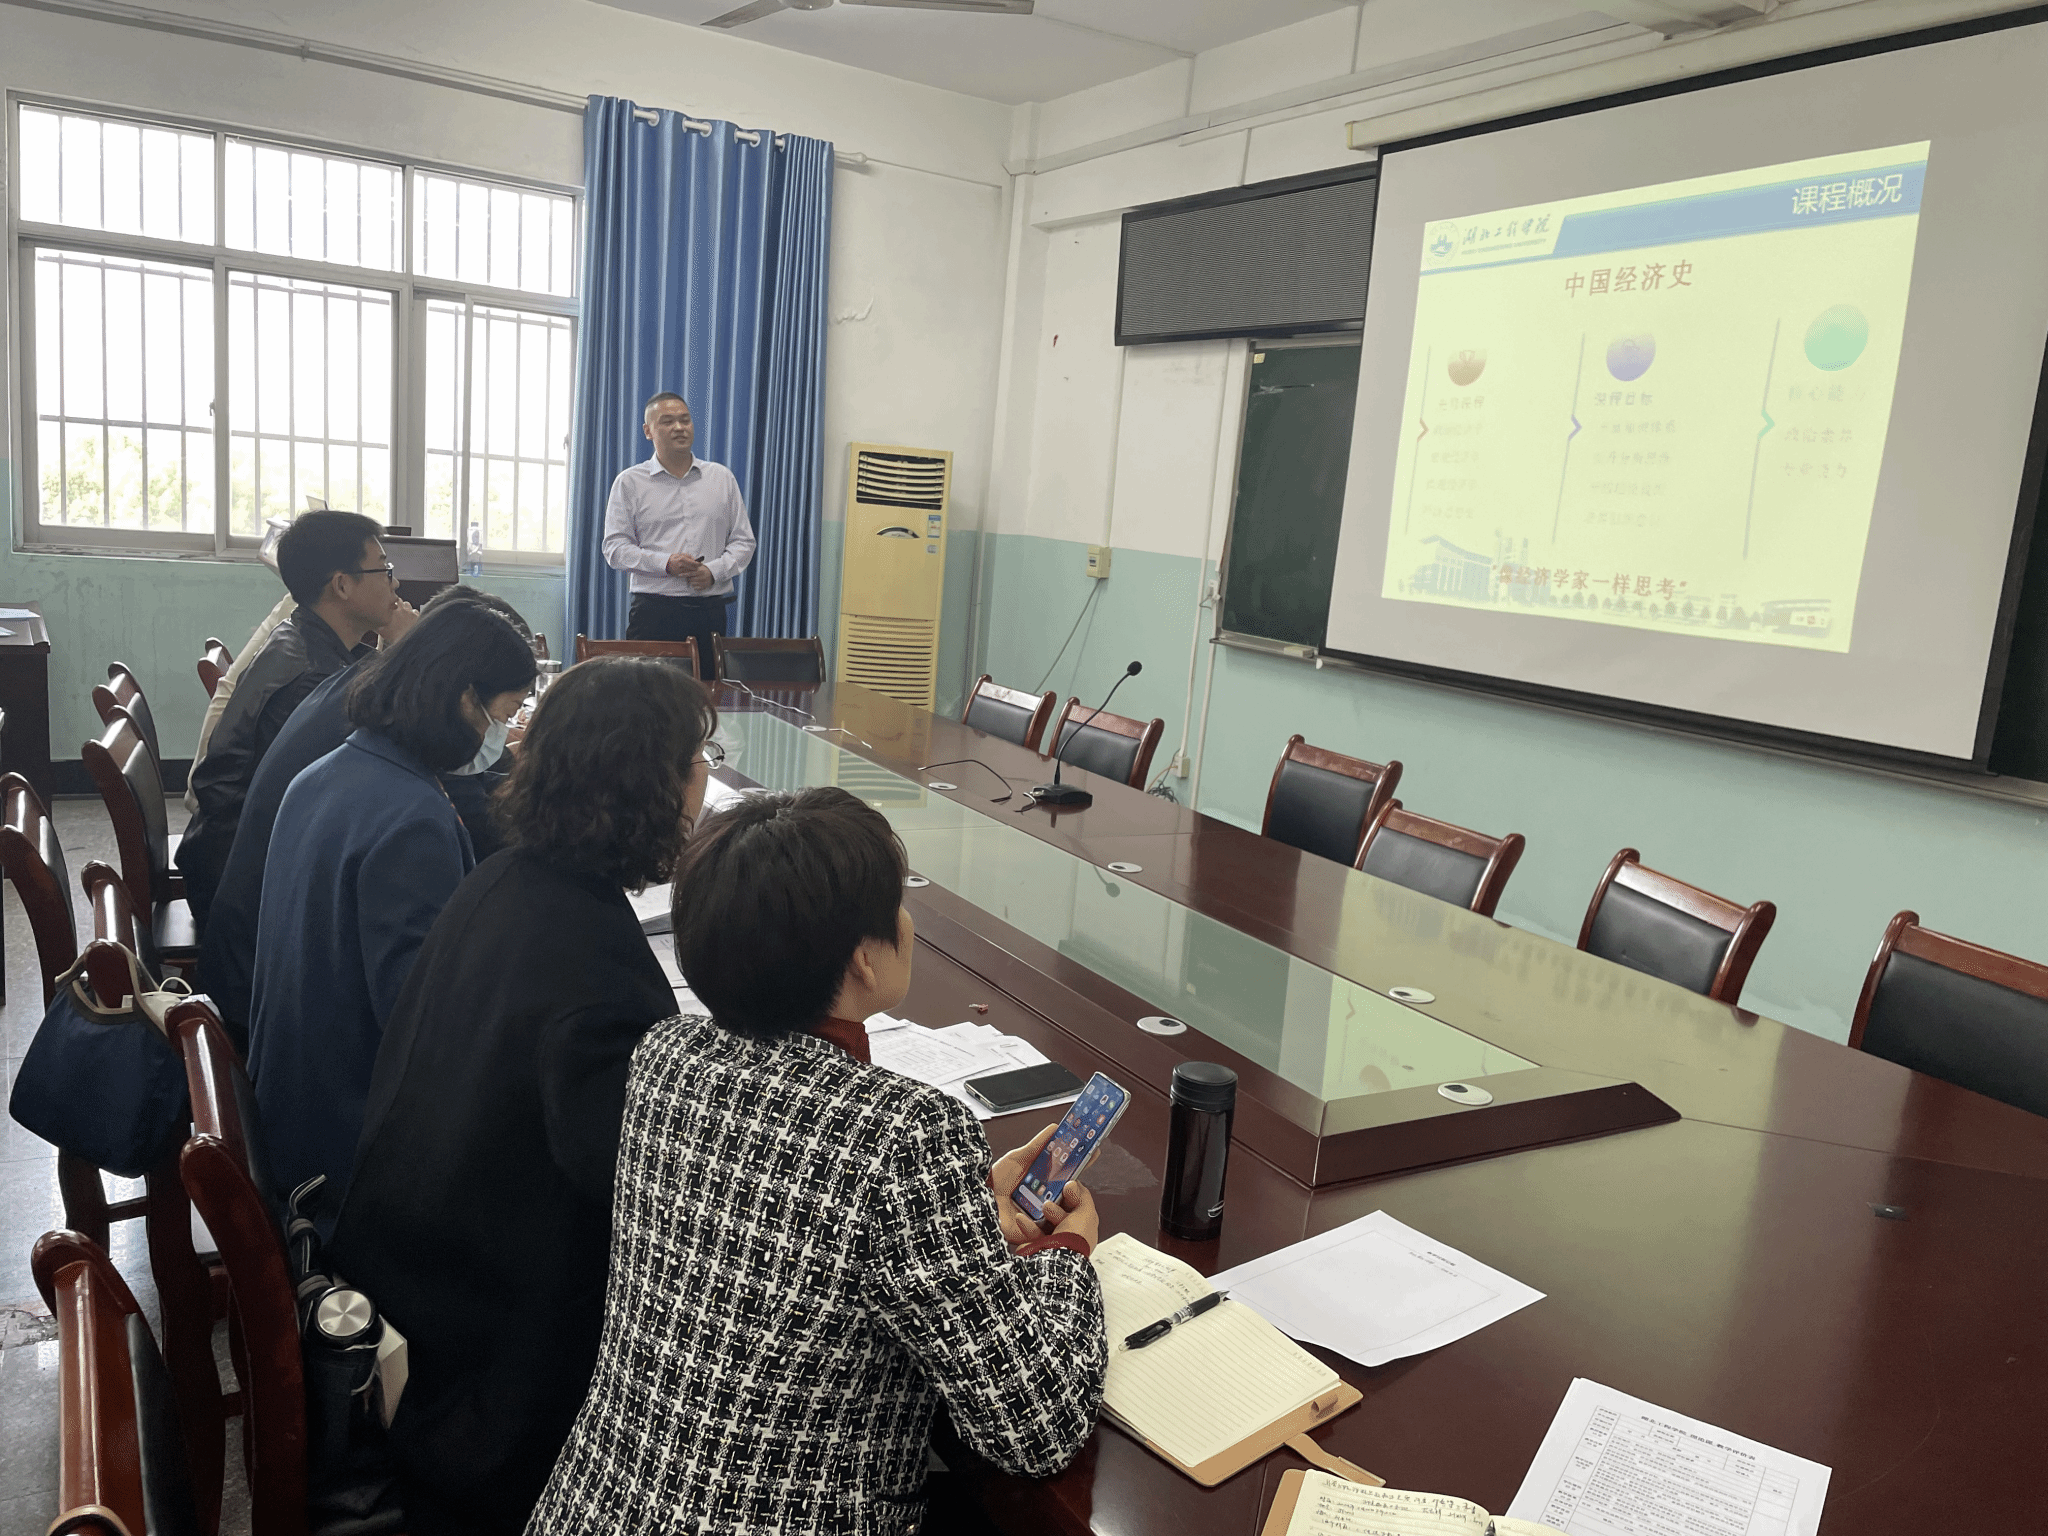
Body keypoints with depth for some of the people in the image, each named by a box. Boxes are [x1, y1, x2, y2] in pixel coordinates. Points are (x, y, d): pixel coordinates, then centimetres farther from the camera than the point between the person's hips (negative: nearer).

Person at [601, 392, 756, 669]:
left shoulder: (722, 478, 14)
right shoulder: (630, 482, 7)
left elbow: (743, 541, 13)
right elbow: (615, 548, 2)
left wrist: (714, 570, -6)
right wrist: (666, 563, -13)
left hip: (710, 611, 2)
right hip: (653, 612, -2)